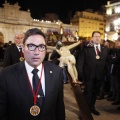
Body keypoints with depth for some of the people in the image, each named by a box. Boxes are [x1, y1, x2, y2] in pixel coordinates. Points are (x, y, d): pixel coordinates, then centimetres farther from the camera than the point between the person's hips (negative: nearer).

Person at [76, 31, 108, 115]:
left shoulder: (105, 49, 8)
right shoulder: (86, 48, -4)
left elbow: (106, 61, 8)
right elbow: (80, 61, -6)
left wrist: (106, 73, 1)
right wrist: (80, 72, -12)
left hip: (99, 75, 4)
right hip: (89, 74, -4)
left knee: (95, 92, 15)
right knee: (88, 92, 3)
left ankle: (92, 107, 32)